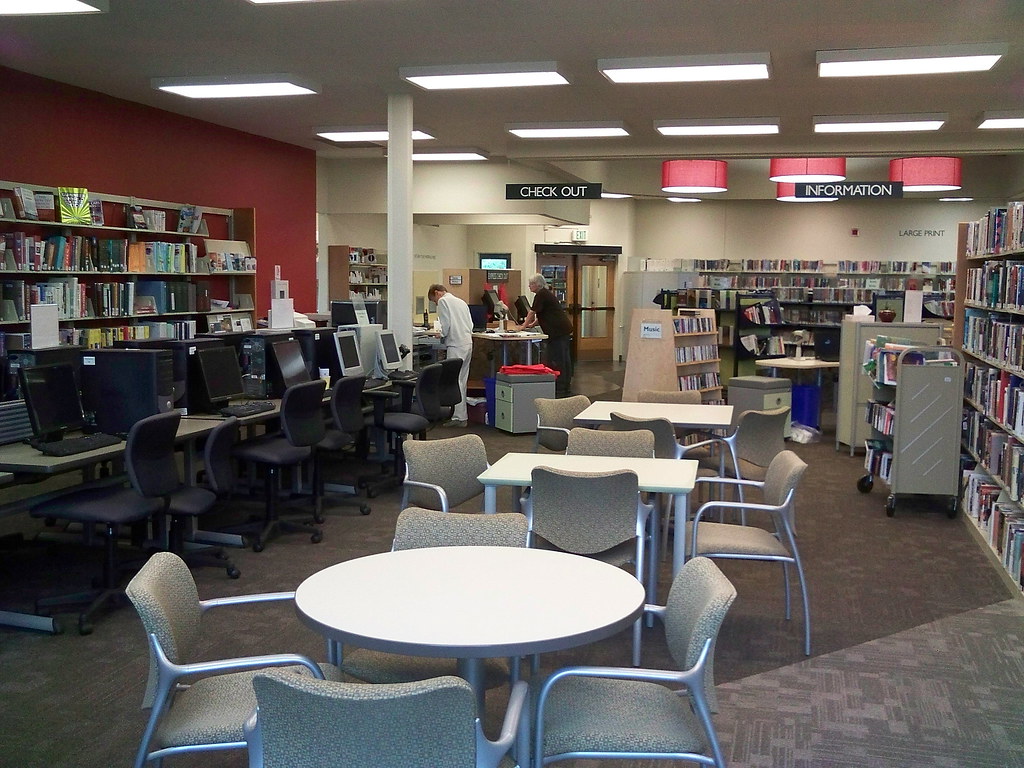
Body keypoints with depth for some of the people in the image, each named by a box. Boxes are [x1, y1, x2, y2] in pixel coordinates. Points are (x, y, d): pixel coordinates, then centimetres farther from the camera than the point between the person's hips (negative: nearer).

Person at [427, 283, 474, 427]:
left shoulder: (443, 301, -3)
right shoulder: (461, 301, 22)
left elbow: (446, 324, -12)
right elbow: (470, 324, 18)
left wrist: (442, 337, 5)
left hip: (456, 345, -9)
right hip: (468, 343, 9)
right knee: (462, 381, 13)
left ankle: (460, 417, -7)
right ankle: (461, 414, 17)